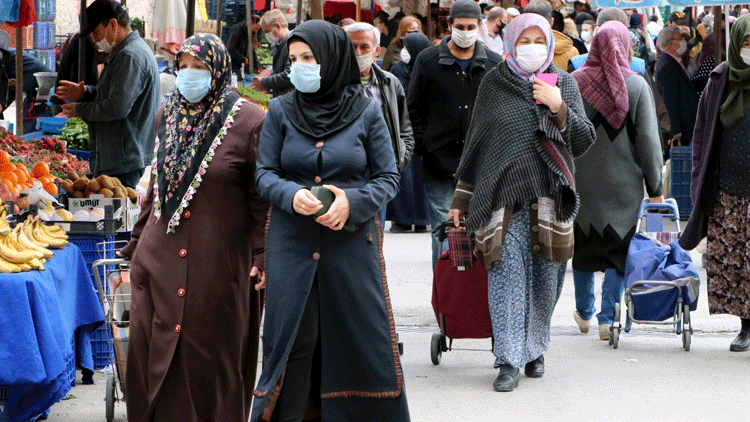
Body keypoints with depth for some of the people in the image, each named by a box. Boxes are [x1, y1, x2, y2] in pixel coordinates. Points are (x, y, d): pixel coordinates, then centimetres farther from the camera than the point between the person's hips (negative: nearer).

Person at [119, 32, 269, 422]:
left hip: (218, 265, -5)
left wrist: (263, 255, -13)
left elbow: (263, 197, -7)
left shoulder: (247, 122, -7)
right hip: (161, 258, 5)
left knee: (211, 357, 3)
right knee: (153, 356, 5)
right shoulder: (168, 116, 11)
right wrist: (138, 244, 17)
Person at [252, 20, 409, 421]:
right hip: (291, 243, 1)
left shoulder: (366, 112, 0)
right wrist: (292, 195, -18)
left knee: (361, 338, 1)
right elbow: (264, 173, 3)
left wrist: (352, 201, -16)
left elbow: (388, 177, 2)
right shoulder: (280, 110, 4)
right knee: (292, 338, 1)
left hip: (353, 241, -1)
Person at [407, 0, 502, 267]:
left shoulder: (494, 64, 7)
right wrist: (424, 145, -1)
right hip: (441, 160, -1)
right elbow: (414, 107, 7)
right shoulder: (428, 60, 3)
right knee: (442, 227, -1)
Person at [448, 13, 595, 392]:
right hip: (504, 197, -1)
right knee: (508, 274, -10)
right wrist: (462, 198, 12)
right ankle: (508, 360, -10)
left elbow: (584, 140, 4)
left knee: (545, 278, 4)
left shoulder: (564, 84, 10)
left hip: (550, 197, 1)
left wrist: (558, 108, -12)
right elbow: (475, 142, 13)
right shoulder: (494, 83, 8)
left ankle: (534, 349, 20)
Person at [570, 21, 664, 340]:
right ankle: (607, 319, 1)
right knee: (618, 250, 6)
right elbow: (649, 140, -6)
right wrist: (655, 187, 0)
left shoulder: (574, 83, -4)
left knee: (583, 245, 17)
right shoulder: (637, 86, -7)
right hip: (623, 183, -2)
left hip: (582, 182, 2)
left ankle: (584, 313, 29)